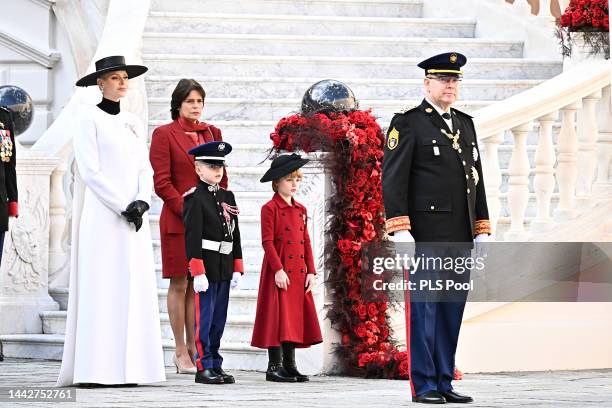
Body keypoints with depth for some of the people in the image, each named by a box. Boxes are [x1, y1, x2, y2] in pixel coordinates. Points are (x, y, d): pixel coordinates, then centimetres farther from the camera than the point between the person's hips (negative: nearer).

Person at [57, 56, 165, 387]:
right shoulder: (88, 118, -2)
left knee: (134, 288, 1)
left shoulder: (133, 123, 17)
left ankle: (127, 367, 2)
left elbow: (145, 169, 13)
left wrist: (142, 202, -6)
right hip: (102, 218, -6)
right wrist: (123, 207, -14)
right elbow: (90, 171, -9)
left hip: (134, 220, 6)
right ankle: (95, 369, -9)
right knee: (102, 288, -9)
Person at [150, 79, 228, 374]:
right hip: (178, 221, -4)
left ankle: (194, 347, 8)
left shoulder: (212, 133, 14)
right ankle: (181, 352, 0)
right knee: (180, 284, -2)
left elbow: (221, 177, 15)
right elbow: (162, 183, -6)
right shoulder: (164, 134, -1)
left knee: (198, 285, 6)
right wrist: (187, 210, -13)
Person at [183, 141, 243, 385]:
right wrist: (198, 272, -18)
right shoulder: (195, 198, -8)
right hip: (206, 265, -7)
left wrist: (237, 268, 11)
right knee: (204, 318, -4)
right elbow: (192, 237, -13)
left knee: (219, 319, 10)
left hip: (224, 267, 7)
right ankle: (204, 368, -1)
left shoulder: (227, 196, 13)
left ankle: (215, 366, 15)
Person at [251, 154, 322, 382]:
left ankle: (290, 365, 12)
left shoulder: (301, 210, 14)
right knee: (278, 317, -6)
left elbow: (306, 242, 15)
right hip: (278, 272, -6)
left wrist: (311, 272, 7)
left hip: (299, 275, 6)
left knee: (295, 317, 6)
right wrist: (278, 270, -17)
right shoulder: (270, 209, -5)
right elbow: (267, 242, -10)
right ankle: (274, 366, -2)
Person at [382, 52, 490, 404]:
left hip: (460, 238, 6)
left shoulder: (465, 125, 18)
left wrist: (481, 231, 12)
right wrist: (400, 230, -16)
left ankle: (444, 383, 12)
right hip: (425, 236, -6)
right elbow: (393, 180, -9)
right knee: (423, 309, -4)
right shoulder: (408, 124, -3)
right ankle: (423, 385, -1)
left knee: (452, 311, 7)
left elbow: (477, 180, 19)